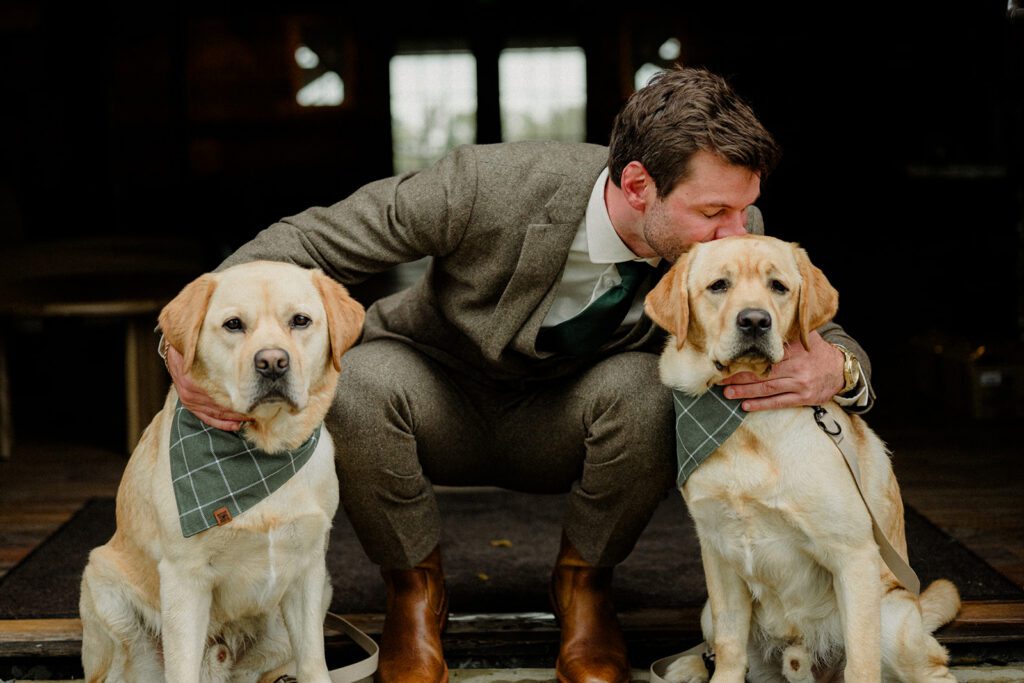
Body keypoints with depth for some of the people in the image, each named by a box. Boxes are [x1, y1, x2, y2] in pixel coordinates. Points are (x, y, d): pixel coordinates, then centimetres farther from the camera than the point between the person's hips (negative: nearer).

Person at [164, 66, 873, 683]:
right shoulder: (490, 185, -31)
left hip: (564, 428, 2)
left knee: (646, 387, -33)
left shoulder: (735, 235, -22)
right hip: (442, 404, -1)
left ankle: (583, 583, -2)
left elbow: (822, 332, -8)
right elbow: (307, 240, -23)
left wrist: (835, 366, -36)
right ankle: (416, 589, -5)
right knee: (357, 379, -35)